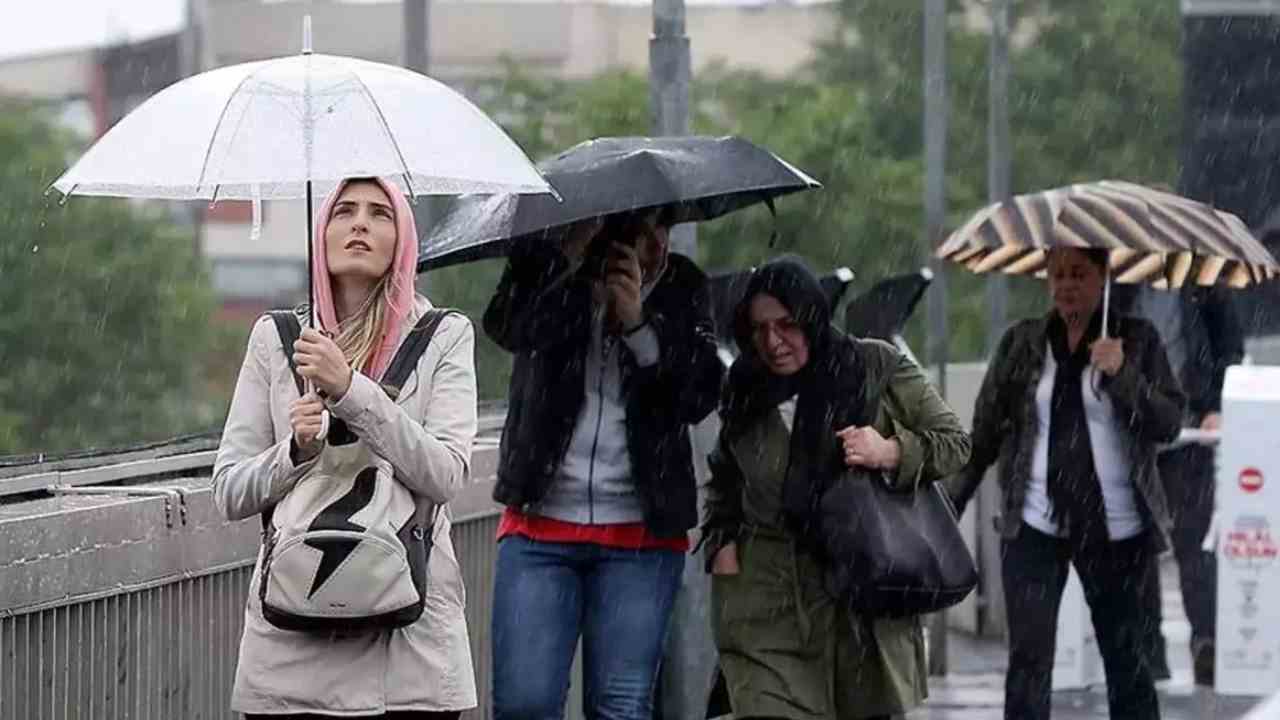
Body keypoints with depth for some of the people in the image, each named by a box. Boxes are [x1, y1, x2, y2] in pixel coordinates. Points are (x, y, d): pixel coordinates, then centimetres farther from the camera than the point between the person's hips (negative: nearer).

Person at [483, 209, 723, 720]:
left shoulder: (681, 286, 7)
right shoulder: (544, 270, 2)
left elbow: (700, 396, -4)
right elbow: (506, 328, -20)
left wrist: (639, 322, -17)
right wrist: (574, 252, -28)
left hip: (641, 531, 1)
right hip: (540, 524, -1)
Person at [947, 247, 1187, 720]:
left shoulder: (1136, 340, 1)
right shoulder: (1022, 343, 6)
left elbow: (1168, 423, -6)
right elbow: (984, 432, 7)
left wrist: (1120, 375, -19)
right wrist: (950, 506, 1)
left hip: (1114, 526, -1)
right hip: (1035, 524, 1)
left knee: (1125, 656, 8)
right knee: (1028, 658, -7)